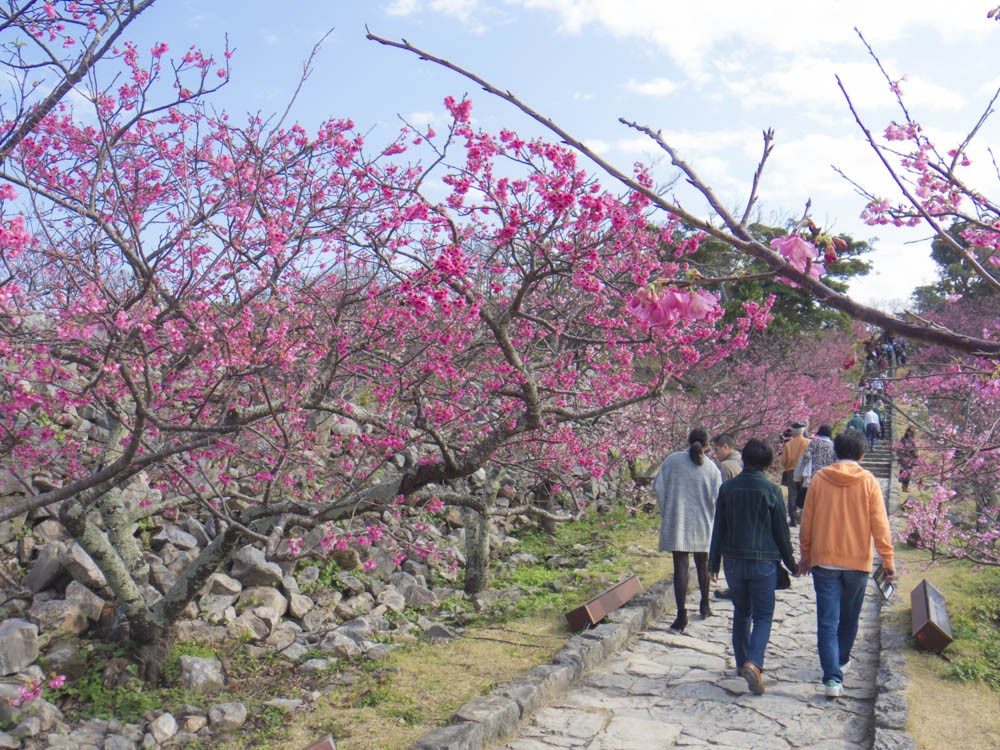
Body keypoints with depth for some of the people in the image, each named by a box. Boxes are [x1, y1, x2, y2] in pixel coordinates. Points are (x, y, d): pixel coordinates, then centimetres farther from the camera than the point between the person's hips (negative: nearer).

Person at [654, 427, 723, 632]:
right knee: (702, 563, 20)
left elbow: (658, 486, -5)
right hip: (702, 523, 2)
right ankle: (705, 605, 35)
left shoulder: (672, 460, -3)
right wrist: (709, 519, 11)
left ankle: (681, 612, -12)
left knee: (680, 566, -3)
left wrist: (665, 514, 4)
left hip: (676, 522, -1)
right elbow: (716, 498, -5)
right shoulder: (712, 468, -3)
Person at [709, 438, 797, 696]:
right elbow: (781, 531, -3)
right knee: (763, 616, 4)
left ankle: (742, 662, 27)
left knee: (741, 612, 19)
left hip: (733, 561, 3)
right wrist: (791, 564, 9)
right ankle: (753, 663, -15)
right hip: (763, 562, -3)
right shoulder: (771, 490, -9)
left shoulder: (727, 488, -1)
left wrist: (713, 563, 11)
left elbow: (718, 528, 3)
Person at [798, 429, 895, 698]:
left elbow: (807, 522, 2)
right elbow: (879, 525, -7)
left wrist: (805, 555, 14)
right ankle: (841, 660, 39)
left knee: (827, 622, -1)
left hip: (824, 560, -1)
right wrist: (887, 560, 1)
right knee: (849, 618, 21)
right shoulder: (868, 482, -5)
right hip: (858, 561, 1)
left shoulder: (819, 480, -3)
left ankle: (832, 677, -11)